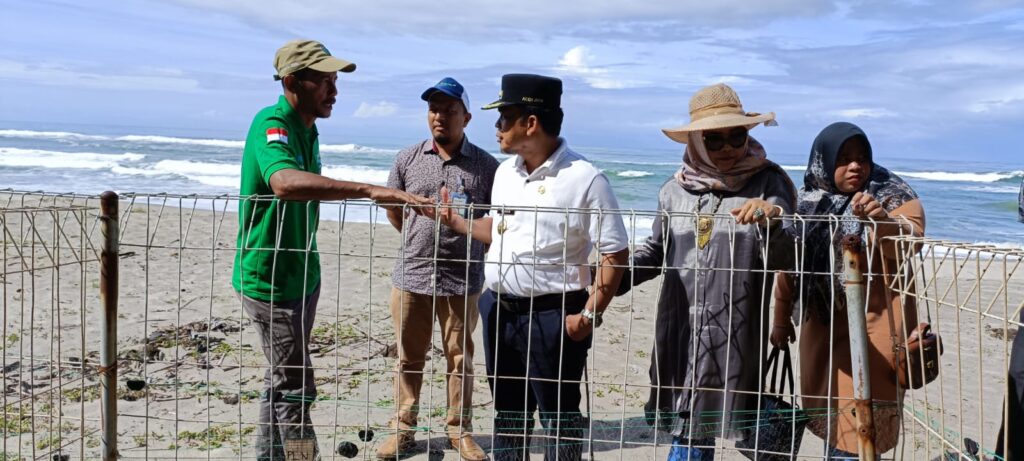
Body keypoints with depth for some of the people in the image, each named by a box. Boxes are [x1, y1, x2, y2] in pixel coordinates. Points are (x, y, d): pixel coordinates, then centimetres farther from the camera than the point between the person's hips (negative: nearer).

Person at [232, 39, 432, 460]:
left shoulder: (307, 128, 9)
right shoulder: (271, 124, -21)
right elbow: (285, 182, -43)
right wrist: (370, 191, -47)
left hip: (300, 274, 9)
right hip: (270, 280, -9)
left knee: (282, 379, 19)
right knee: (295, 387, -3)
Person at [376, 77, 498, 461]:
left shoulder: (486, 166, -4)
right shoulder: (408, 159, 3)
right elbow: (392, 209, 14)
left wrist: (469, 245, 6)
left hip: (462, 281, -1)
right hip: (410, 276, 2)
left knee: (460, 359, 9)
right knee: (408, 357, 12)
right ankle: (403, 429, 26)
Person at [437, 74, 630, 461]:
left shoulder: (585, 179, -15)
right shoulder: (505, 172, 8)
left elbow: (615, 254, -14)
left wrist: (588, 315, -18)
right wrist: (454, 221, 12)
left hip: (552, 315, -7)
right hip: (497, 309, 7)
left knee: (558, 415, 6)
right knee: (508, 410, 19)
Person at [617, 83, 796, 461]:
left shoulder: (768, 183, -3)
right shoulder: (675, 189, 6)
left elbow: (781, 260, -9)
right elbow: (657, 250, 17)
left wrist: (771, 221, -29)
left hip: (737, 333, -3)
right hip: (680, 329, 3)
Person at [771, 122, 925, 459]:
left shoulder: (893, 196, -8)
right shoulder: (807, 201, 4)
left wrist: (881, 219, -48)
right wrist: (781, 318, 17)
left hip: (873, 325, -5)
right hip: (821, 324, 5)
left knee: (856, 423, -7)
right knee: (826, 411, 15)